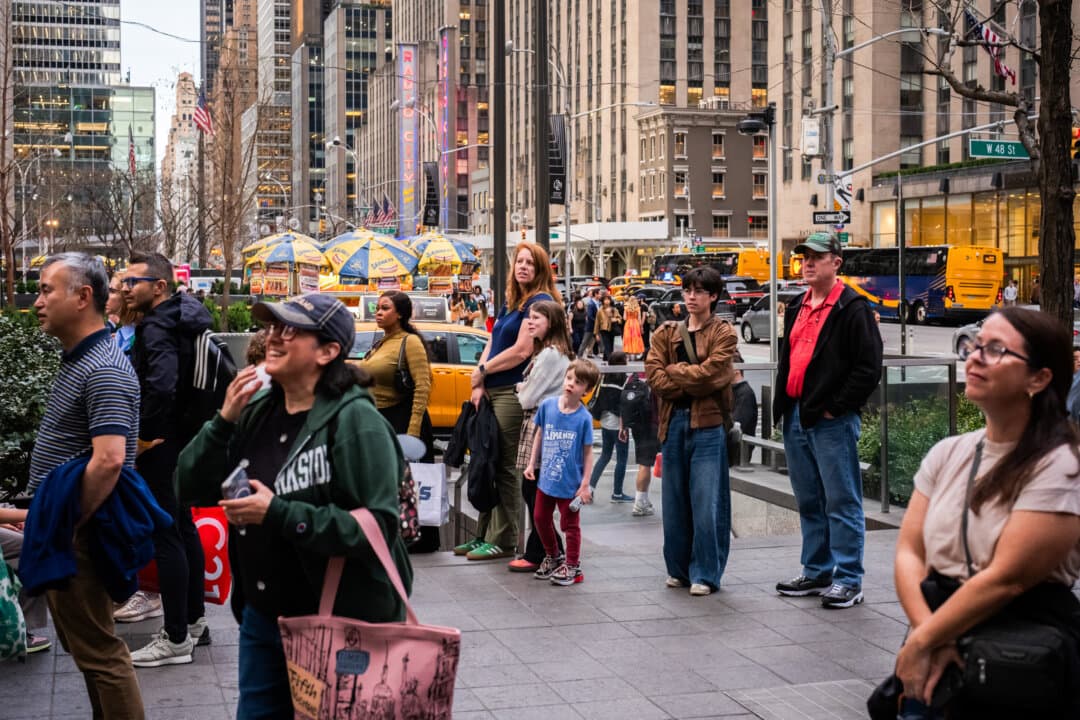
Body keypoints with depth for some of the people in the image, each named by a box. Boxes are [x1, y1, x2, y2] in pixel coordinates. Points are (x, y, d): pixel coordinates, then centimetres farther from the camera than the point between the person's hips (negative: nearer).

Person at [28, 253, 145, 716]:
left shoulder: (104, 371, -20)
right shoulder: (75, 360, 12)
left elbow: (109, 459, -30)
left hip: (78, 537, -10)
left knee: (97, 650, -2)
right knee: (83, 642, 19)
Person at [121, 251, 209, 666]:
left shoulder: (157, 327, -19)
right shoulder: (181, 320, 11)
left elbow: (161, 384, -34)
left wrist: (145, 434, -22)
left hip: (161, 444, -10)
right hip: (182, 437, 10)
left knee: (166, 538, -5)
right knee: (183, 528, 18)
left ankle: (176, 640, 1)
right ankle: (195, 621, 29)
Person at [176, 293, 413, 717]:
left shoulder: (355, 421, -17)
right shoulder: (256, 411, 3)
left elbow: (378, 527, -24)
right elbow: (192, 489, 3)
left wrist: (278, 514, -26)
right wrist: (224, 422, -12)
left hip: (338, 623, -6)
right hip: (260, 615, 6)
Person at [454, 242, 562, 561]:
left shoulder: (540, 302, -8)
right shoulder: (509, 303, 19)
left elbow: (522, 350, -16)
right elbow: (491, 344, 15)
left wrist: (483, 371, -6)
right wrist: (479, 385, 1)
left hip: (515, 392, -8)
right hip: (493, 392, 8)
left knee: (505, 467, -5)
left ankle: (503, 541, 1)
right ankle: (485, 534, 17)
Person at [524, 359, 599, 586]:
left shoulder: (584, 418, -15)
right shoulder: (547, 405, -6)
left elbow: (588, 452, -9)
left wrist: (585, 484, -11)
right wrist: (532, 464, 6)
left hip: (570, 482, -4)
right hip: (546, 479, 4)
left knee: (570, 524, 7)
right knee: (541, 518, 17)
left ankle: (572, 566, 22)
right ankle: (552, 557, 37)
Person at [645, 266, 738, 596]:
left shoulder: (723, 333, 1)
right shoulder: (667, 333, 13)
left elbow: (710, 373, -14)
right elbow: (653, 374, 0)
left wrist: (674, 371, -4)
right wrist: (692, 381, -10)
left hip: (708, 424, -4)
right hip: (674, 421, 4)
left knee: (707, 503, -5)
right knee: (675, 500, 9)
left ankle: (705, 574, 3)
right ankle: (679, 569, 20)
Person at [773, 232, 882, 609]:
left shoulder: (853, 308, -7)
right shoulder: (797, 308, 17)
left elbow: (868, 368, -13)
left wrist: (835, 407, -14)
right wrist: (783, 405, 13)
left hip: (832, 421, -8)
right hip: (796, 418, 8)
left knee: (841, 502, -3)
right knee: (809, 501, 14)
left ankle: (848, 580, 2)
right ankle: (816, 571, 24)